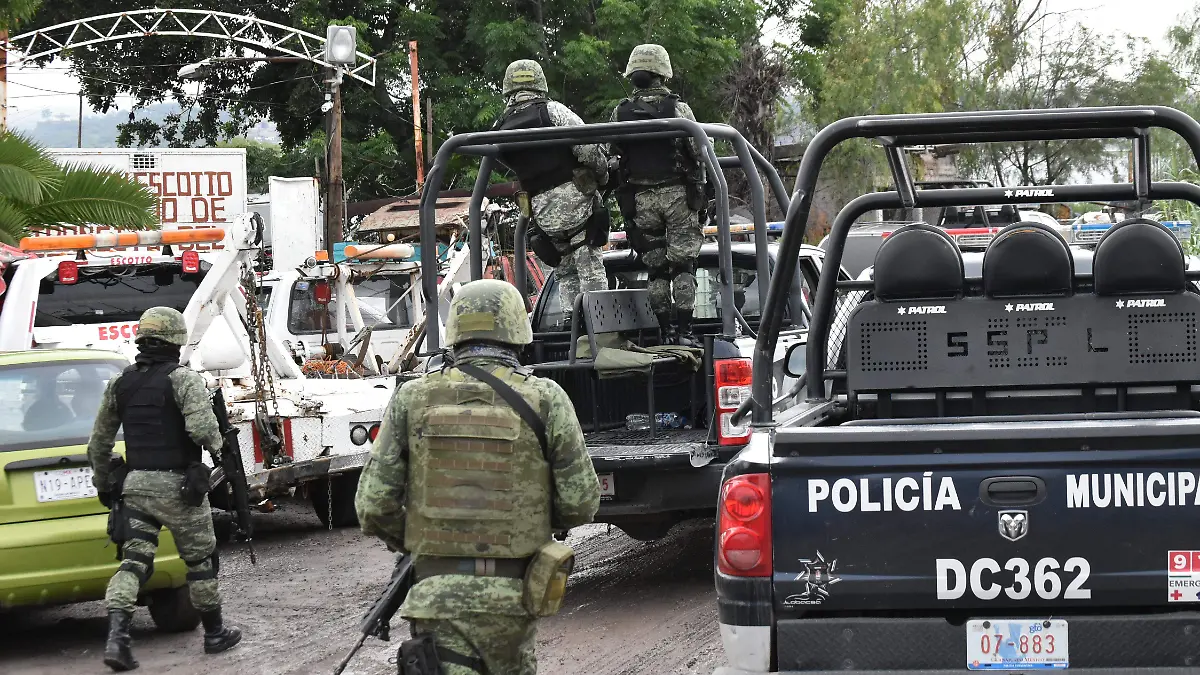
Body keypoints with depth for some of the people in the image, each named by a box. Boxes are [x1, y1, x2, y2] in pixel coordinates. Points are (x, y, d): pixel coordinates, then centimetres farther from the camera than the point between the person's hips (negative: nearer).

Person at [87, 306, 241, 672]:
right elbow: (201, 427, -25)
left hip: (135, 484, 5)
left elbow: (99, 442, 14)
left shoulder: (120, 383, 9)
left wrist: (103, 485, 25)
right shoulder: (183, 378, -10)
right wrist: (216, 442, -2)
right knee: (201, 560, 11)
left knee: (134, 561, 2)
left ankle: (116, 638, -15)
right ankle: (215, 633, 23)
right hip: (177, 484, -5)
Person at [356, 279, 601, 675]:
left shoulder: (413, 400, 0)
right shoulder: (545, 400, -4)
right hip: (512, 593, 0)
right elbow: (580, 502, -4)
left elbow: (374, 504, -2)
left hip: (438, 593, 0)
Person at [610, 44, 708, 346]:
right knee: (683, 265, -1)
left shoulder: (620, 114, 3)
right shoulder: (678, 109, -4)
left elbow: (613, 158, 6)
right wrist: (701, 195, 8)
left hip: (640, 200, 2)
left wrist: (625, 202, 15)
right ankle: (684, 331, -7)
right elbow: (698, 154, -2)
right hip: (678, 194, -2)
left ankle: (666, 331, 7)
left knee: (656, 268, 8)